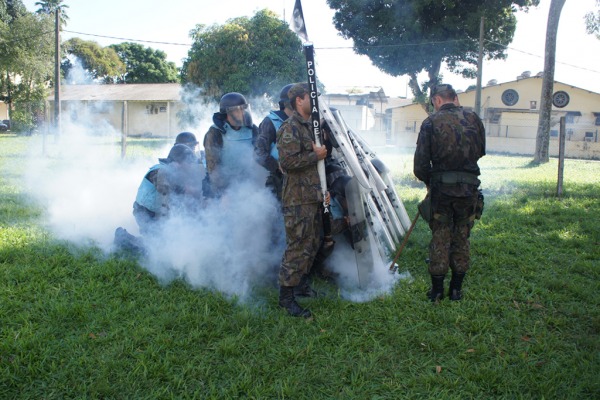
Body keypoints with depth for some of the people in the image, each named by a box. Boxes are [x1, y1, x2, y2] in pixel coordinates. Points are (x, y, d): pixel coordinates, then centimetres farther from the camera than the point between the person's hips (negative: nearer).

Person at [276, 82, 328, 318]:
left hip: (314, 197, 10)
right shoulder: (289, 128, -12)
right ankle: (286, 296, -1)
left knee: (312, 245, 16)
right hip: (298, 199, -10)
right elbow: (288, 161, -23)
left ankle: (300, 283, 29)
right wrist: (315, 156, -15)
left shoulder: (311, 126, 19)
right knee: (297, 247, -8)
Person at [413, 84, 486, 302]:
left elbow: (421, 161, -6)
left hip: (441, 187, -2)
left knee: (440, 237, 8)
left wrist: (428, 181, 10)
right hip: (469, 187, 2)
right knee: (461, 237, 13)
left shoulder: (431, 122, -5)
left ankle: (437, 289, 13)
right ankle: (456, 289, 20)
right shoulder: (473, 119, 3)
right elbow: (481, 152, 14)